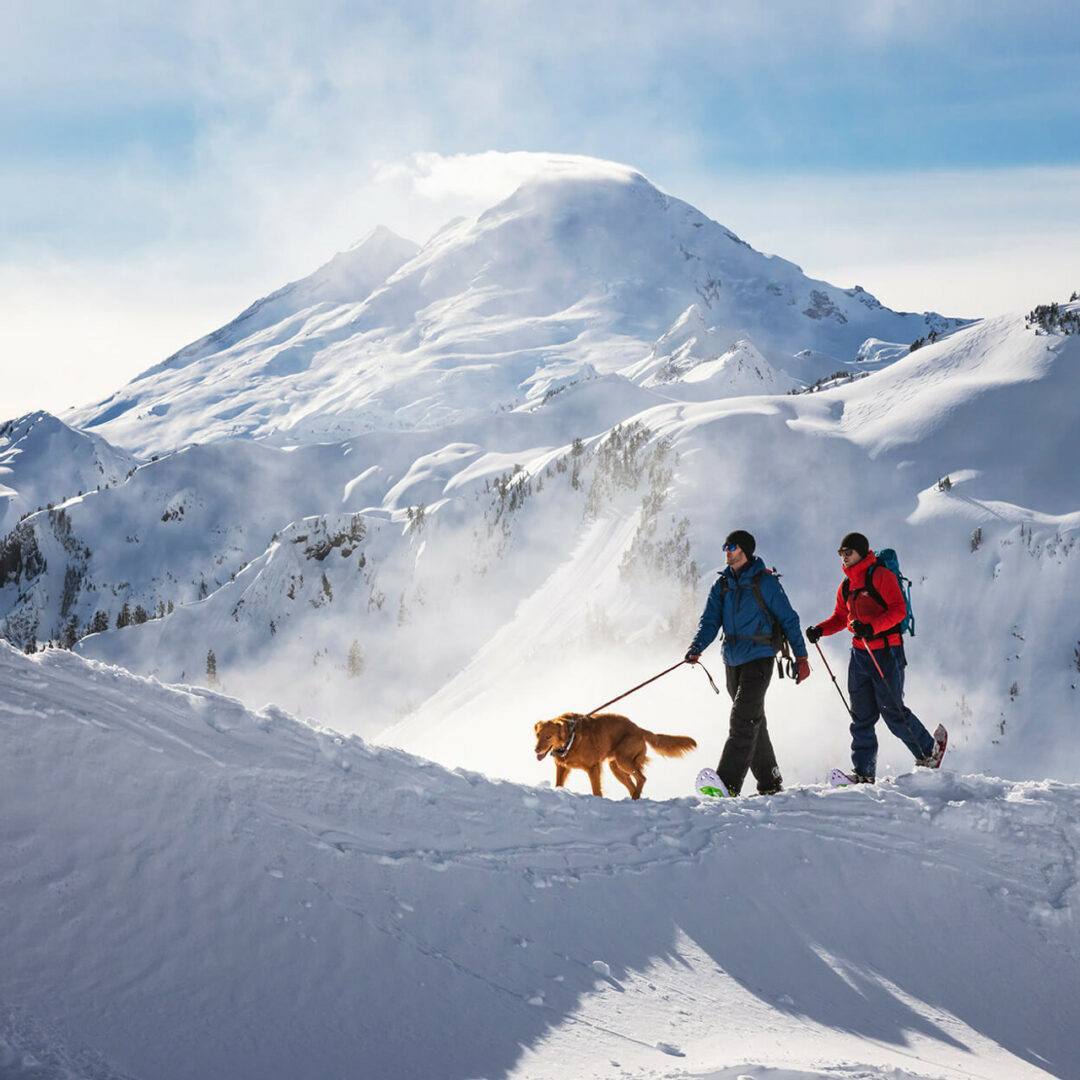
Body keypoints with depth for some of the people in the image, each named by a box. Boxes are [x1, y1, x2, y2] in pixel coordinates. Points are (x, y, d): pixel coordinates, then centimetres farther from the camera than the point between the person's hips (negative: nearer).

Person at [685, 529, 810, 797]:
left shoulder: (765, 582, -6)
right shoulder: (722, 585, 11)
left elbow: (788, 619, -3)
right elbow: (710, 621, 4)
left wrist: (801, 656, -5)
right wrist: (696, 648, -14)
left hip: (759, 659, -7)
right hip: (733, 661, 7)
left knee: (743, 719, -16)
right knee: (754, 723, 12)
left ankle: (728, 783, -21)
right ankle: (770, 783, 21)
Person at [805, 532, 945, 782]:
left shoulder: (881, 576, -8)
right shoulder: (846, 585, 16)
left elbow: (899, 610, -16)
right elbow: (841, 617, 24)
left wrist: (872, 627, -29)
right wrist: (820, 630, 5)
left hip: (886, 652, -7)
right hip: (859, 655, 7)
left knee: (893, 712, -4)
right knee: (862, 717, 4)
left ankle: (929, 750, 17)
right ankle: (864, 773, 5)